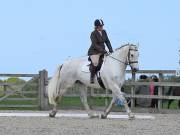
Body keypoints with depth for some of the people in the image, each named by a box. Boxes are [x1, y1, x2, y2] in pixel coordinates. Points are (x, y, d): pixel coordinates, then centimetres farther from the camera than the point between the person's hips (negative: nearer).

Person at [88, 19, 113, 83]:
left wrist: (111, 50, 0)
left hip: (102, 51, 7)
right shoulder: (93, 34, -12)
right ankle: (92, 77, -19)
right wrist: (103, 51, -24)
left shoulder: (104, 32, 9)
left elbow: (107, 41, 13)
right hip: (94, 52, -7)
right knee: (95, 63, -32)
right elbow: (95, 45, -18)